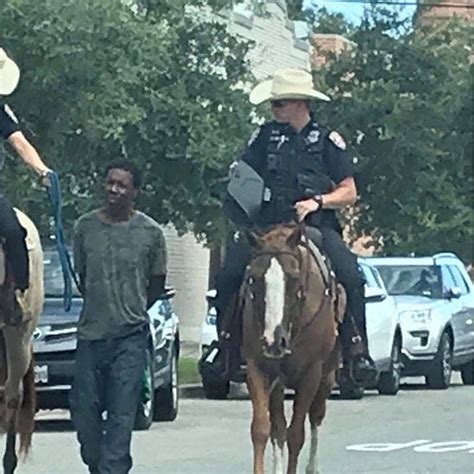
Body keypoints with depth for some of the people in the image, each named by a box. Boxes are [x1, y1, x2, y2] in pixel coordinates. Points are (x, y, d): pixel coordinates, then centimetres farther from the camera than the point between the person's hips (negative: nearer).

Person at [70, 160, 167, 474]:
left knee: (122, 413, -5)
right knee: (84, 410, 5)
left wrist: (132, 310, 7)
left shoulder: (150, 232, -1)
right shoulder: (86, 226, 3)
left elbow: (157, 283, 10)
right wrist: (101, 307, 10)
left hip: (131, 334, -2)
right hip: (91, 332, 2)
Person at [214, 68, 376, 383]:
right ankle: (227, 341, -6)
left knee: (351, 275, -27)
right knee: (228, 275, -22)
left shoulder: (327, 141, 8)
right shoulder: (265, 137, 15)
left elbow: (349, 193, 7)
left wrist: (318, 201, -10)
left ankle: (357, 348, -18)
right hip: (267, 227, 2)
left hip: (316, 228, -2)